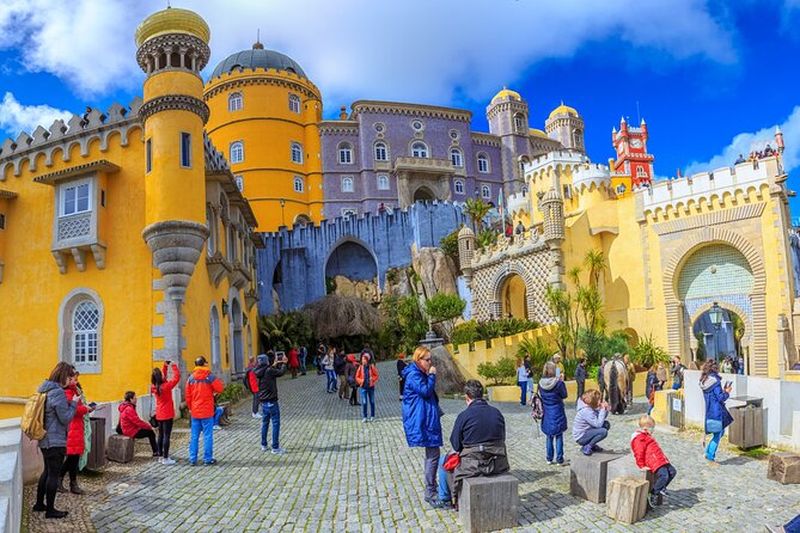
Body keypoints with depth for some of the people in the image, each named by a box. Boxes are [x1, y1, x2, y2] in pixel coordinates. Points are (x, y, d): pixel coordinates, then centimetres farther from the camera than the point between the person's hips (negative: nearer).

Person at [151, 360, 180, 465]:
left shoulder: (154, 386, 1)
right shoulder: (166, 386, -20)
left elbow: (162, 377, 15)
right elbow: (176, 377, -18)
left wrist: (165, 366, 8)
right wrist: (173, 366, -11)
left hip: (159, 415, 7)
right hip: (167, 415, -7)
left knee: (161, 435, 14)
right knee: (166, 436, -3)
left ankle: (161, 456, 21)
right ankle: (165, 459, 0)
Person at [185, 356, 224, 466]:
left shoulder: (191, 378, 3)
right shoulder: (210, 376, -10)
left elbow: (187, 395, 6)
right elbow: (220, 389, -6)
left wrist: (190, 408, 17)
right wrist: (217, 380, 10)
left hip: (194, 412, 4)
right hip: (207, 411, -4)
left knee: (194, 436, 11)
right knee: (208, 435, 3)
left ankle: (192, 459, 14)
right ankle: (207, 458, 6)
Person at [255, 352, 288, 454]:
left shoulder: (258, 372, 2)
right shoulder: (269, 371, -20)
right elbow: (281, 372, -9)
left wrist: (274, 364, 26)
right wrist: (284, 363, 7)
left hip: (263, 402, 8)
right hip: (271, 402, -8)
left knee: (265, 423, 19)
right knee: (276, 424, 0)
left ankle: (263, 445, 26)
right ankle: (275, 448, 3)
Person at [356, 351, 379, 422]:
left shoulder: (372, 367, -5)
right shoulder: (360, 368, -3)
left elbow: (376, 375, 3)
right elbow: (357, 377, 5)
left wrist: (372, 379, -15)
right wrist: (361, 381, -12)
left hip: (371, 387, 0)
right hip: (363, 387, 0)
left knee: (372, 402, 10)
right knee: (364, 402, -2)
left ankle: (372, 416, 23)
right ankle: (364, 417, 7)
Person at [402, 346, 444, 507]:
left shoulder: (421, 373, 15)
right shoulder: (413, 375, -14)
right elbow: (425, 391, -22)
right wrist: (432, 375, -13)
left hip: (428, 419, 11)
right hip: (422, 421, -11)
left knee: (431, 454, 18)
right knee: (433, 455, -11)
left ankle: (431, 486, 30)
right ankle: (430, 493, -5)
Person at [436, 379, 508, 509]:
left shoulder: (464, 415, -13)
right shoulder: (497, 412, 1)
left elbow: (456, 446, -7)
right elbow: (502, 438, 11)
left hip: (473, 466, -5)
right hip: (498, 465, 5)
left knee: (443, 461, 22)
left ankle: (445, 500, 34)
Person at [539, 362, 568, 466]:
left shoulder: (541, 383, -5)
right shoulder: (558, 383, -18)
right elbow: (564, 395, -5)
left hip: (546, 414, 4)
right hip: (557, 413, -4)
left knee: (549, 437, 15)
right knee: (558, 437, 6)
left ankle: (549, 458, 22)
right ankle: (559, 460, 10)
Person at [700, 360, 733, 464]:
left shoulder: (704, 381, 9)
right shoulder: (715, 380, -17)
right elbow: (720, 398, -17)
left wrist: (723, 390, 13)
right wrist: (727, 392, -1)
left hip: (709, 411, 8)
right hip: (716, 411, -8)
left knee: (720, 432, 19)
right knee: (717, 435, 3)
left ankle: (708, 453, 17)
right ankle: (710, 457, 7)